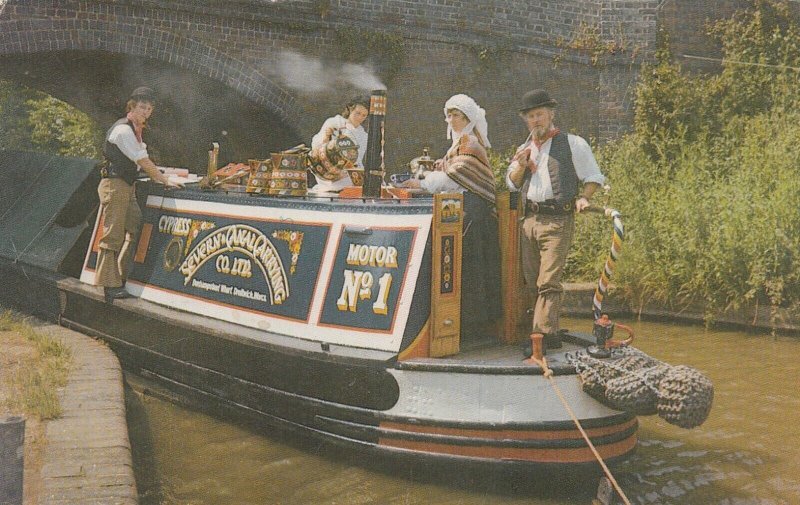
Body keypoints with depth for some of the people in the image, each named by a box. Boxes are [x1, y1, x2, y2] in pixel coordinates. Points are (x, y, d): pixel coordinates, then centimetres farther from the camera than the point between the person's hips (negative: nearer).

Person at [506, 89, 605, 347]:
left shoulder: (572, 144, 4)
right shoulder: (524, 149, 20)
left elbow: (594, 177, 8)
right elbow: (512, 184, 23)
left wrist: (583, 197, -10)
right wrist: (521, 166, 4)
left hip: (558, 221, -6)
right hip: (528, 220, 6)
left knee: (548, 282, -14)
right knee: (532, 282, 8)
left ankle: (544, 334, -14)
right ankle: (548, 330, 18)